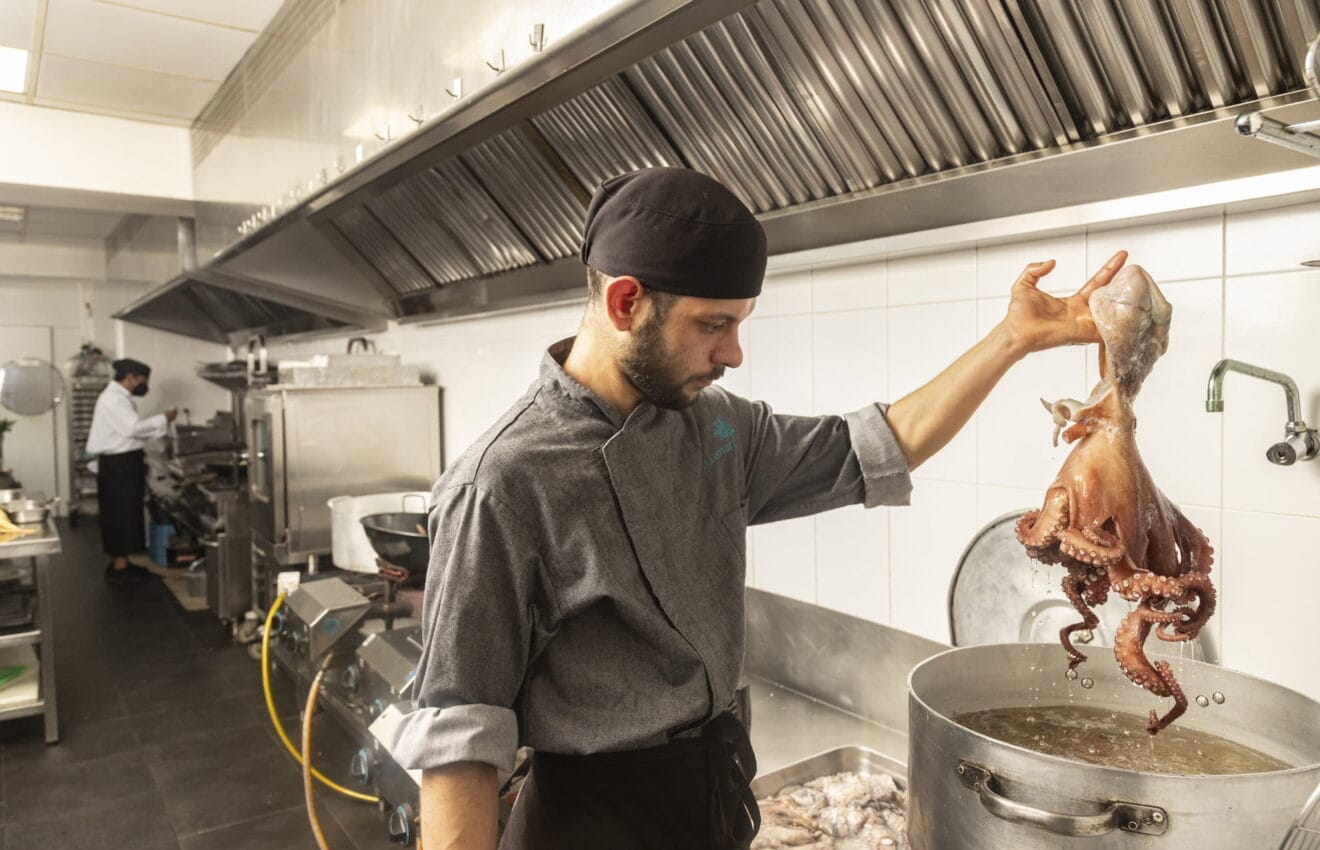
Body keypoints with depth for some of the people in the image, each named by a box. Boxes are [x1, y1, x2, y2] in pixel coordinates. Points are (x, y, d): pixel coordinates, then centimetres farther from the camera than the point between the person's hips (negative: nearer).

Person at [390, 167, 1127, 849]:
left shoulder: (715, 424, -3)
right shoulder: (506, 483, -23)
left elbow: (876, 452, 6)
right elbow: (459, 735, -20)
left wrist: (1014, 339, 2)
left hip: (720, 786, 7)